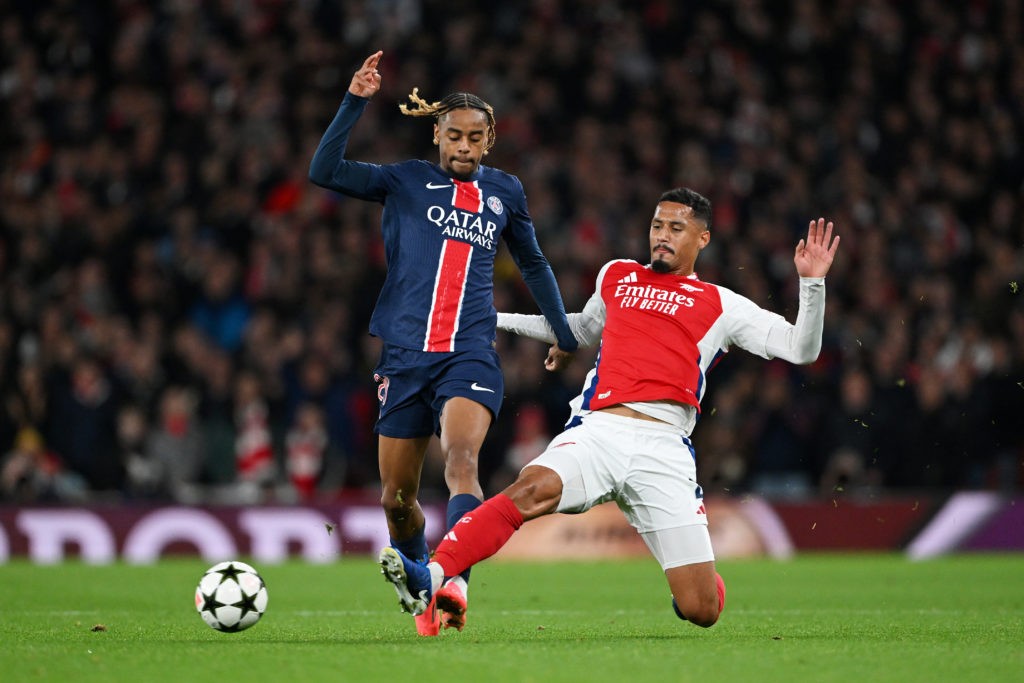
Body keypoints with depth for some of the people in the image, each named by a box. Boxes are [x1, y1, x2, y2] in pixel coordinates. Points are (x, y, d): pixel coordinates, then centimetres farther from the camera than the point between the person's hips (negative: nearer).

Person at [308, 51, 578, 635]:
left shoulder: (505, 192, 13)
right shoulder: (406, 181, 7)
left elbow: (533, 264, 28)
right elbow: (324, 172, -6)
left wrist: (565, 335, 32)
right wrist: (356, 101, -13)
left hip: (471, 354, -1)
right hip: (405, 355, 1)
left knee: (461, 460, -28)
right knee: (396, 497, 6)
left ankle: (455, 583, -42)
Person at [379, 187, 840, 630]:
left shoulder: (721, 305, 17)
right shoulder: (617, 277, 25)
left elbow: (800, 349, 12)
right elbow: (584, 330, 45)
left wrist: (812, 282, -2)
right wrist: (501, 320, 47)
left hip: (664, 448, -1)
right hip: (598, 431, 1)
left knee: (700, 610, -8)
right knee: (533, 488, -34)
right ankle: (432, 580, -48)